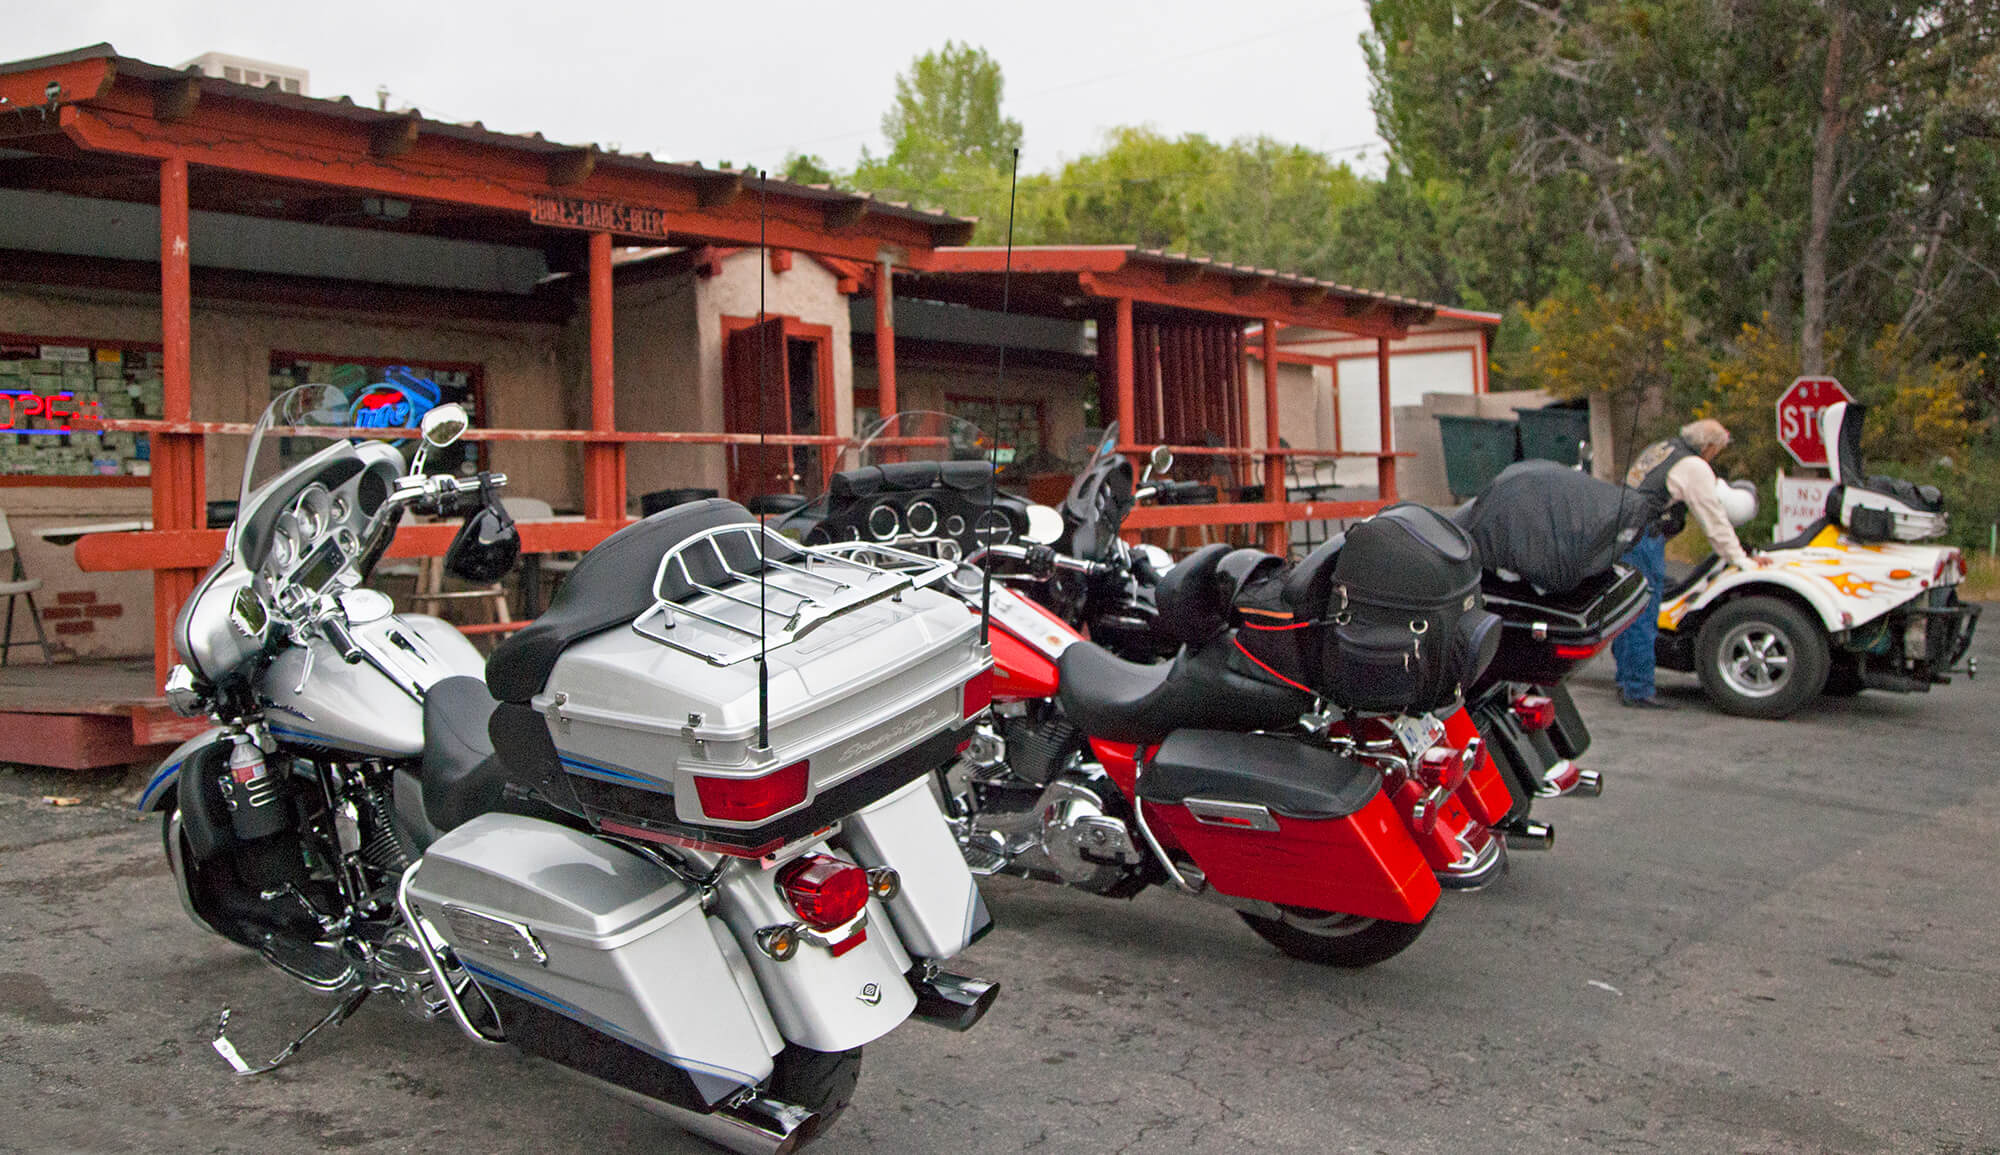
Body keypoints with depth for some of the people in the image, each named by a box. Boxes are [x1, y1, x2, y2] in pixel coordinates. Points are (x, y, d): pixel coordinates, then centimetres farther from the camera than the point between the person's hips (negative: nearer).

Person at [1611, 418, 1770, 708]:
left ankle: (1626, 682, 22)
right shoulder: (1695, 467, -5)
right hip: (1643, 542, -9)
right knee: (1643, 618, -5)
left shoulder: (1660, 449, 22)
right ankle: (1639, 690, -3)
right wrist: (1740, 559, 8)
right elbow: (1713, 519, -1)